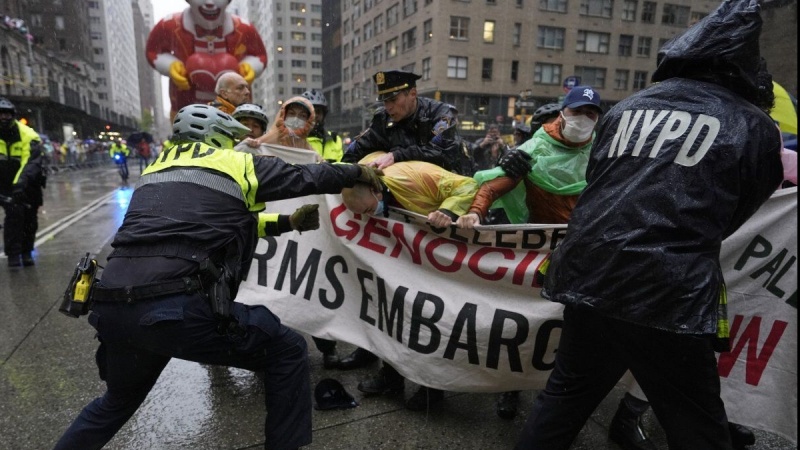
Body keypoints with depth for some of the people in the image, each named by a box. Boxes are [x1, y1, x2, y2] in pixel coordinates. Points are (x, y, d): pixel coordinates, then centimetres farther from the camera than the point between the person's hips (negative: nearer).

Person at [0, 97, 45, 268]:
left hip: (28, 182, -1)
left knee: (30, 218, 4)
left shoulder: (28, 135, -17)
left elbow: (31, 162, -28)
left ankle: (27, 252, 20)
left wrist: (21, 183, -42)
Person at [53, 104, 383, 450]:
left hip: (110, 308, 8)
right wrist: (359, 171, 33)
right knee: (287, 351, 9)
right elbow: (307, 176, 16)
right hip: (176, 307, -7)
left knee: (118, 401, 35)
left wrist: (288, 223, 36)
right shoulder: (236, 163, 8)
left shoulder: (156, 170, 27)